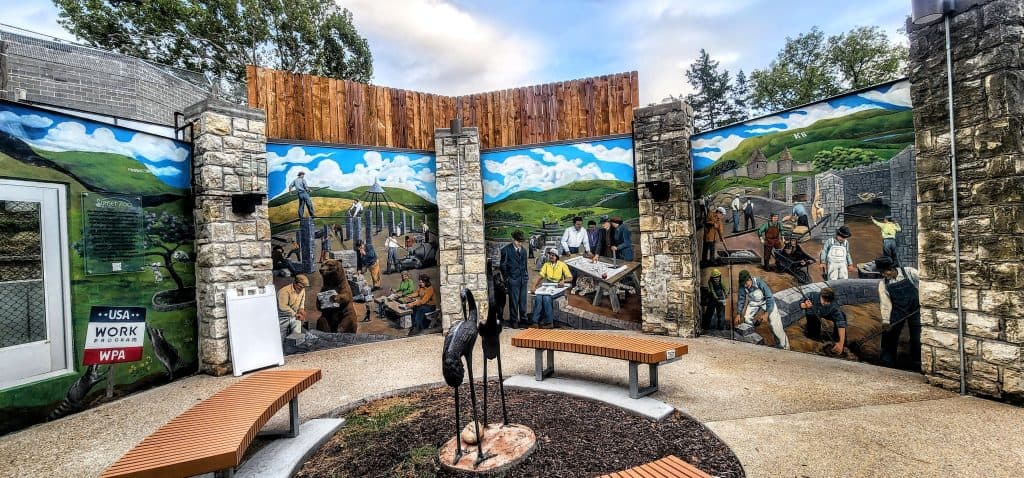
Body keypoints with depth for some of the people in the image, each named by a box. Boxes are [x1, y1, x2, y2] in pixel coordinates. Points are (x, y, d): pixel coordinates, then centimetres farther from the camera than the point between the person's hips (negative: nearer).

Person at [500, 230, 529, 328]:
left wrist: (526, 275, 12)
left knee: (523, 300, 8)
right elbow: (502, 265, -2)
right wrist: (506, 278, -2)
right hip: (513, 279, -5)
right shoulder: (506, 250, -5)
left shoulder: (523, 250, 11)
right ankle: (514, 321, 10)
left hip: (523, 279, 5)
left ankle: (523, 319, 18)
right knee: (513, 301, 0)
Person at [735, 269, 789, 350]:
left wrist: (767, 313, -33)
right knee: (746, 318, -7)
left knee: (774, 323, -13)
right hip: (754, 302, 4)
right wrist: (738, 314, -3)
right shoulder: (742, 286, -20)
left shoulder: (759, 283, -33)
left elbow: (769, 297, -29)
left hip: (766, 301, -4)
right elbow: (741, 299, -6)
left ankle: (783, 346, -1)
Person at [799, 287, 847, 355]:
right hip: (812, 313, -1)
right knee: (815, 336, -9)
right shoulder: (812, 296, -39)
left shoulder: (834, 306, -37)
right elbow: (801, 304, -24)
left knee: (841, 316, -26)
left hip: (826, 314, 1)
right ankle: (808, 326, 26)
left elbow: (841, 324, -40)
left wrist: (841, 343, -48)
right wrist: (805, 305, -51)